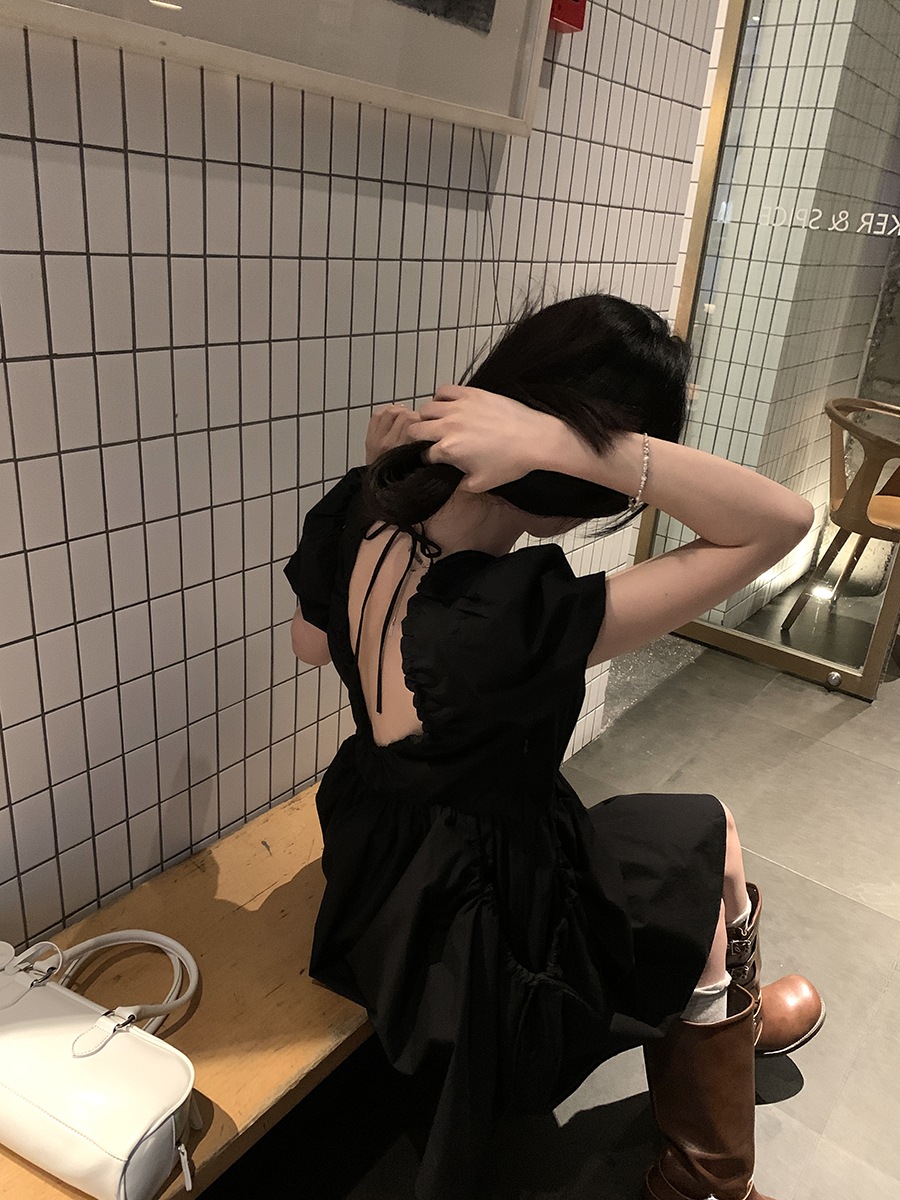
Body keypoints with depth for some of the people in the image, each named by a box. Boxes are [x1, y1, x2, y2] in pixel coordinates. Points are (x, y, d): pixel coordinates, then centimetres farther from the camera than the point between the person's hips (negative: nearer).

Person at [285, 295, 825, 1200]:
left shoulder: (354, 518, -18)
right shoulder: (517, 621, -40)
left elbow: (310, 644, 4)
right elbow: (780, 520, -35)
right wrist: (563, 441, -42)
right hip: (480, 942, -6)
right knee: (719, 855, 20)